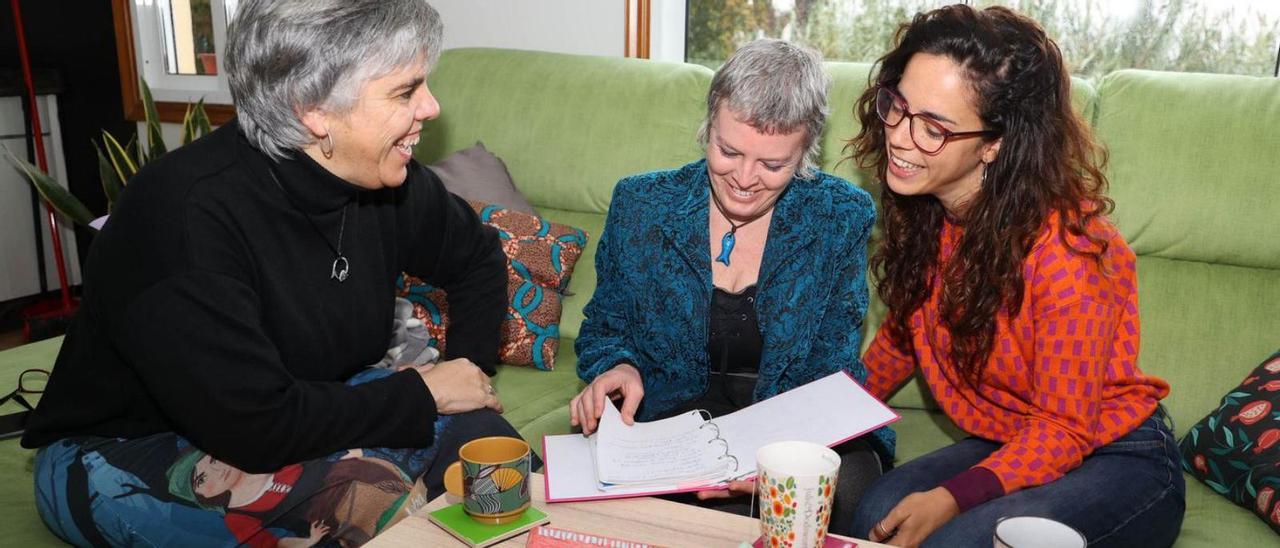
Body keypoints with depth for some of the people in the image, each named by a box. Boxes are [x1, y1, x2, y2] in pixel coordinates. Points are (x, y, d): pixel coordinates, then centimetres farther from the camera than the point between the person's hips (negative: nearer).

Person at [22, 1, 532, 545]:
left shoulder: (382, 176, -8)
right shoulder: (187, 213, -30)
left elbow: (479, 259, 10)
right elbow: (256, 427, -31)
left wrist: (466, 371, -5)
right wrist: (422, 395, -20)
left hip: (297, 409, 6)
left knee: (479, 433, -18)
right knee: (370, 495, -32)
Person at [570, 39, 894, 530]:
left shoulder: (842, 217, -4)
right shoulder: (640, 203, -1)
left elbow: (834, 367, -5)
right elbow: (605, 324, 10)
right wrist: (617, 366, -15)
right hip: (673, 411, 2)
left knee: (847, 483, -33)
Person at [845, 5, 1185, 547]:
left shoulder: (1065, 248, -27)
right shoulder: (922, 209, -7)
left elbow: (1064, 426, -18)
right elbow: (902, 332, 10)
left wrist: (953, 497, -29)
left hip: (1115, 460, -4)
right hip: (1005, 442, 5)